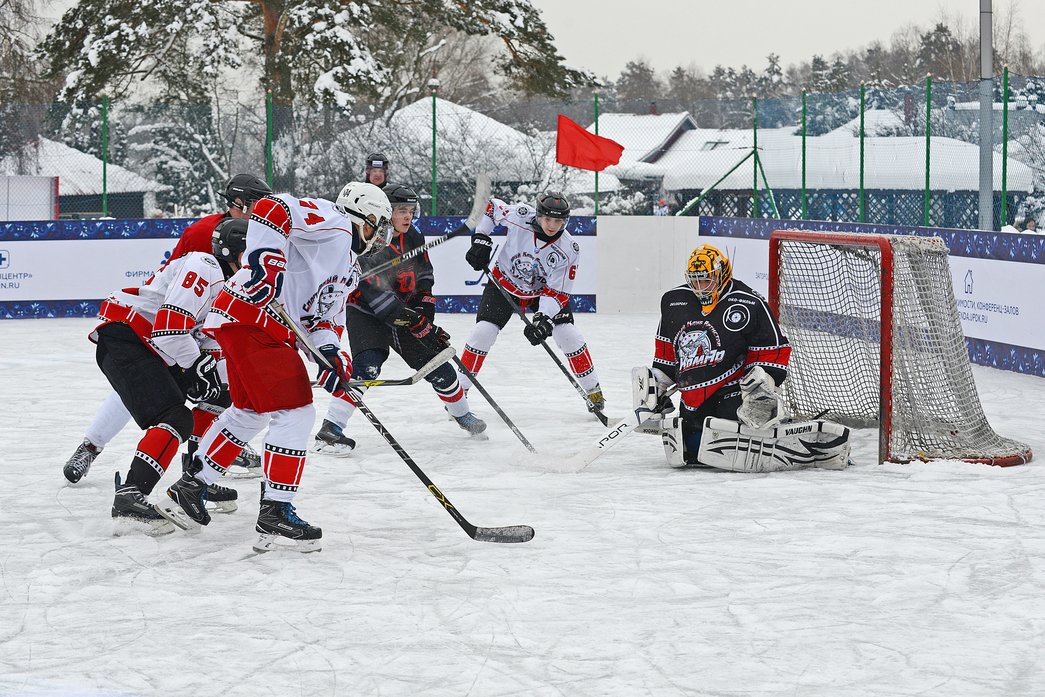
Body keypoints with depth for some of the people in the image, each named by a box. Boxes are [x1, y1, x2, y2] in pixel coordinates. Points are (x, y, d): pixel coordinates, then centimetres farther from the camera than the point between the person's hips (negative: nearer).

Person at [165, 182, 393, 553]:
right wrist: (266, 260, -31)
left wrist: (330, 352, -3)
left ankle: (192, 483, 37)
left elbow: (326, 315, 17)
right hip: (250, 317, -11)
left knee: (249, 412, 25)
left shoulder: (346, 268, 23)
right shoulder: (331, 222, -7)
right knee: (295, 413, -11)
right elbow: (272, 209, -21)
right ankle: (275, 513, -9)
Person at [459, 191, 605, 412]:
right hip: (505, 282, 0)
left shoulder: (568, 250, -27)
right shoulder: (520, 215, -29)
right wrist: (481, 240, -14)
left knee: (568, 335, -11)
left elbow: (557, 292, -23)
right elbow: (492, 207, -9)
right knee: (483, 332, -13)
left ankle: (593, 390, 7)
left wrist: (544, 318, -36)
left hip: (543, 290, 0)